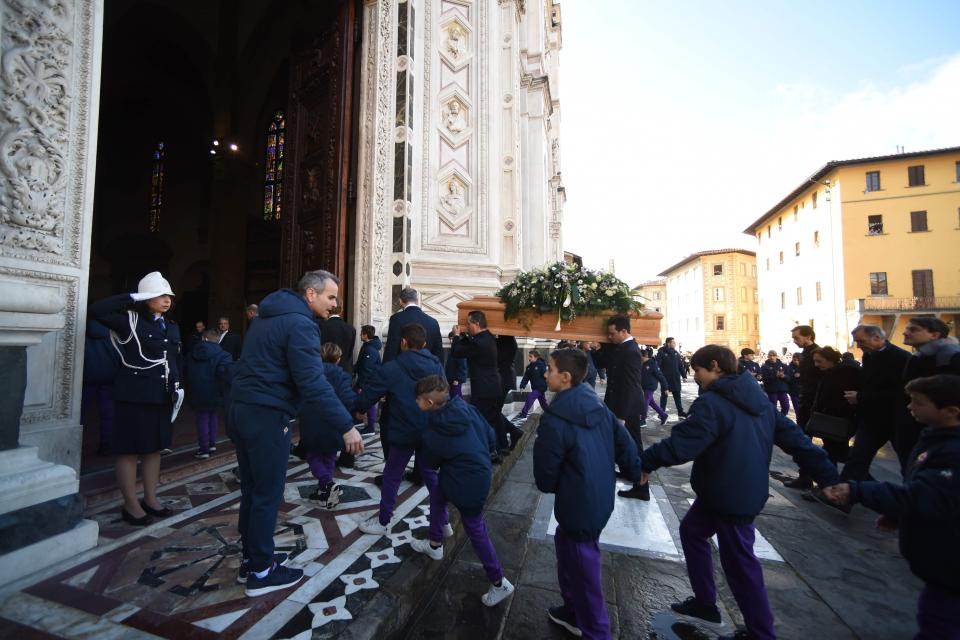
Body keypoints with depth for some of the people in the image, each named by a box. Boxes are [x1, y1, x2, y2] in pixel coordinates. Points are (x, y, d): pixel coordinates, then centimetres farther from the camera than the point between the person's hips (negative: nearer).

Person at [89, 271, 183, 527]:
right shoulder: (130, 321, -6)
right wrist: (134, 297, -18)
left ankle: (150, 499, 27)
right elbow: (97, 310, -22)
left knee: (154, 448, 15)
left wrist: (178, 386, 10)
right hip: (134, 396, -6)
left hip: (162, 397, 7)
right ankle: (131, 505, 17)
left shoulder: (172, 327, 12)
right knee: (130, 450, 5)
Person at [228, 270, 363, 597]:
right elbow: (314, 383, -24)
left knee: (252, 489, 19)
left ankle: (251, 560, 34)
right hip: (266, 415, -10)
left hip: (241, 409, 10)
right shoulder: (300, 324, -16)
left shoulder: (270, 315, 15)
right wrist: (346, 426, -22)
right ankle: (260, 572, 20)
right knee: (268, 494, 5)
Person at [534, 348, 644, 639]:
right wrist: (636, 472, 19)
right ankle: (574, 610, 42)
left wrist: (547, 486, 7)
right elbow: (623, 439, 6)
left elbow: (545, 469, -14)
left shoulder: (555, 419, -25)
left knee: (583, 565, 11)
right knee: (565, 543, 25)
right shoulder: (597, 404, -2)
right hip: (601, 495, 8)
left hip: (579, 502, -8)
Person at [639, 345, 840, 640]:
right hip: (747, 490, 10)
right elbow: (794, 438, 6)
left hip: (731, 497, -10)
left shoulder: (711, 403, -22)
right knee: (691, 530, 21)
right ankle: (704, 602, 34)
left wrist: (644, 461, -16)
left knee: (739, 561, 7)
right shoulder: (758, 398, 6)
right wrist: (830, 478, 10)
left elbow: (680, 444, -27)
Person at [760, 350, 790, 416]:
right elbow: (765, 378, -12)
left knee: (786, 406, 1)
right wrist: (775, 376, -24)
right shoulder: (765, 367, -1)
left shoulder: (783, 365, 9)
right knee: (773, 408, 2)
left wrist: (784, 376, -16)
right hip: (771, 391, -3)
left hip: (782, 390, 3)